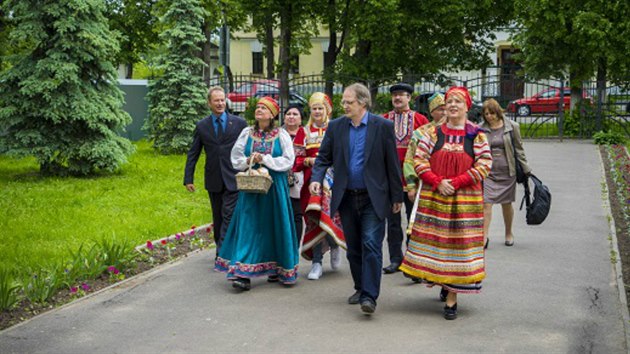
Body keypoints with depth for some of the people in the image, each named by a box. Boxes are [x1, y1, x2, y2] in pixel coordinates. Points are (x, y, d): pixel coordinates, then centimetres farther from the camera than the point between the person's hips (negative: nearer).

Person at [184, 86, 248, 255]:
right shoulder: (201, 126, 5)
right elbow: (193, 154, 7)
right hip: (213, 181, 2)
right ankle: (221, 250, 23)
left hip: (233, 179, -2)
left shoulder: (240, 123, 0)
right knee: (218, 218, 11)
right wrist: (188, 179, 1)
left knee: (229, 215, -11)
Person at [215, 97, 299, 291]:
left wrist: (264, 159, -13)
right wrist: (249, 161, -9)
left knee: (274, 226, 4)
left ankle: (277, 268, 20)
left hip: (274, 186, -2)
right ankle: (243, 274, -9)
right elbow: (235, 158, 11)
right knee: (247, 226, -6)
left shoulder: (281, 135, 0)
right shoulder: (247, 133, 8)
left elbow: (288, 161, -6)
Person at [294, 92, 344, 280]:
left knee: (327, 216, -16)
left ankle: (335, 245, 16)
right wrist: (309, 161, -9)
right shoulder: (304, 132, 11)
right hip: (312, 181, 2)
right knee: (314, 220, 0)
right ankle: (317, 263, 8)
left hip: (331, 179, -2)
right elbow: (296, 159, 8)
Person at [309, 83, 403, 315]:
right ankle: (360, 288, 26)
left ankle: (369, 296, -9)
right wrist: (316, 179, -12)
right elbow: (324, 157, 7)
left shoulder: (383, 126, -4)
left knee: (371, 245, -11)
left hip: (373, 198, -4)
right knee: (353, 248, 12)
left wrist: (397, 197, -1)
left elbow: (392, 163, -2)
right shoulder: (335, 127, 5)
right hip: (346, 198, 4)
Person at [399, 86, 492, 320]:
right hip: (433, 198, 2)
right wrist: (438, 182, -13)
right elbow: (419, 160, 1)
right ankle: (443, 283, 28)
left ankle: (452, 297, 4)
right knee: (434, 241, 4)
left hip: (465, 199, -2)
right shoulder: (433, 133, 6)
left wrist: (456, 183, -13)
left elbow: (484, 165, -4)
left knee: (459, 243, -1)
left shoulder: (477, 136, 1)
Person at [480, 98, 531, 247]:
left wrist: (526, 170, 7)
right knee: (486, 203, -10)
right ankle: (484, 236, -5)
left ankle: (509, 233, 29)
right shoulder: (481, 129, 1)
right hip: (488, 172, 0)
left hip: (507, 172, 0)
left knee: (506, 204, 10)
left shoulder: (512, 127, 1)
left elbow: (519, 149, 7)